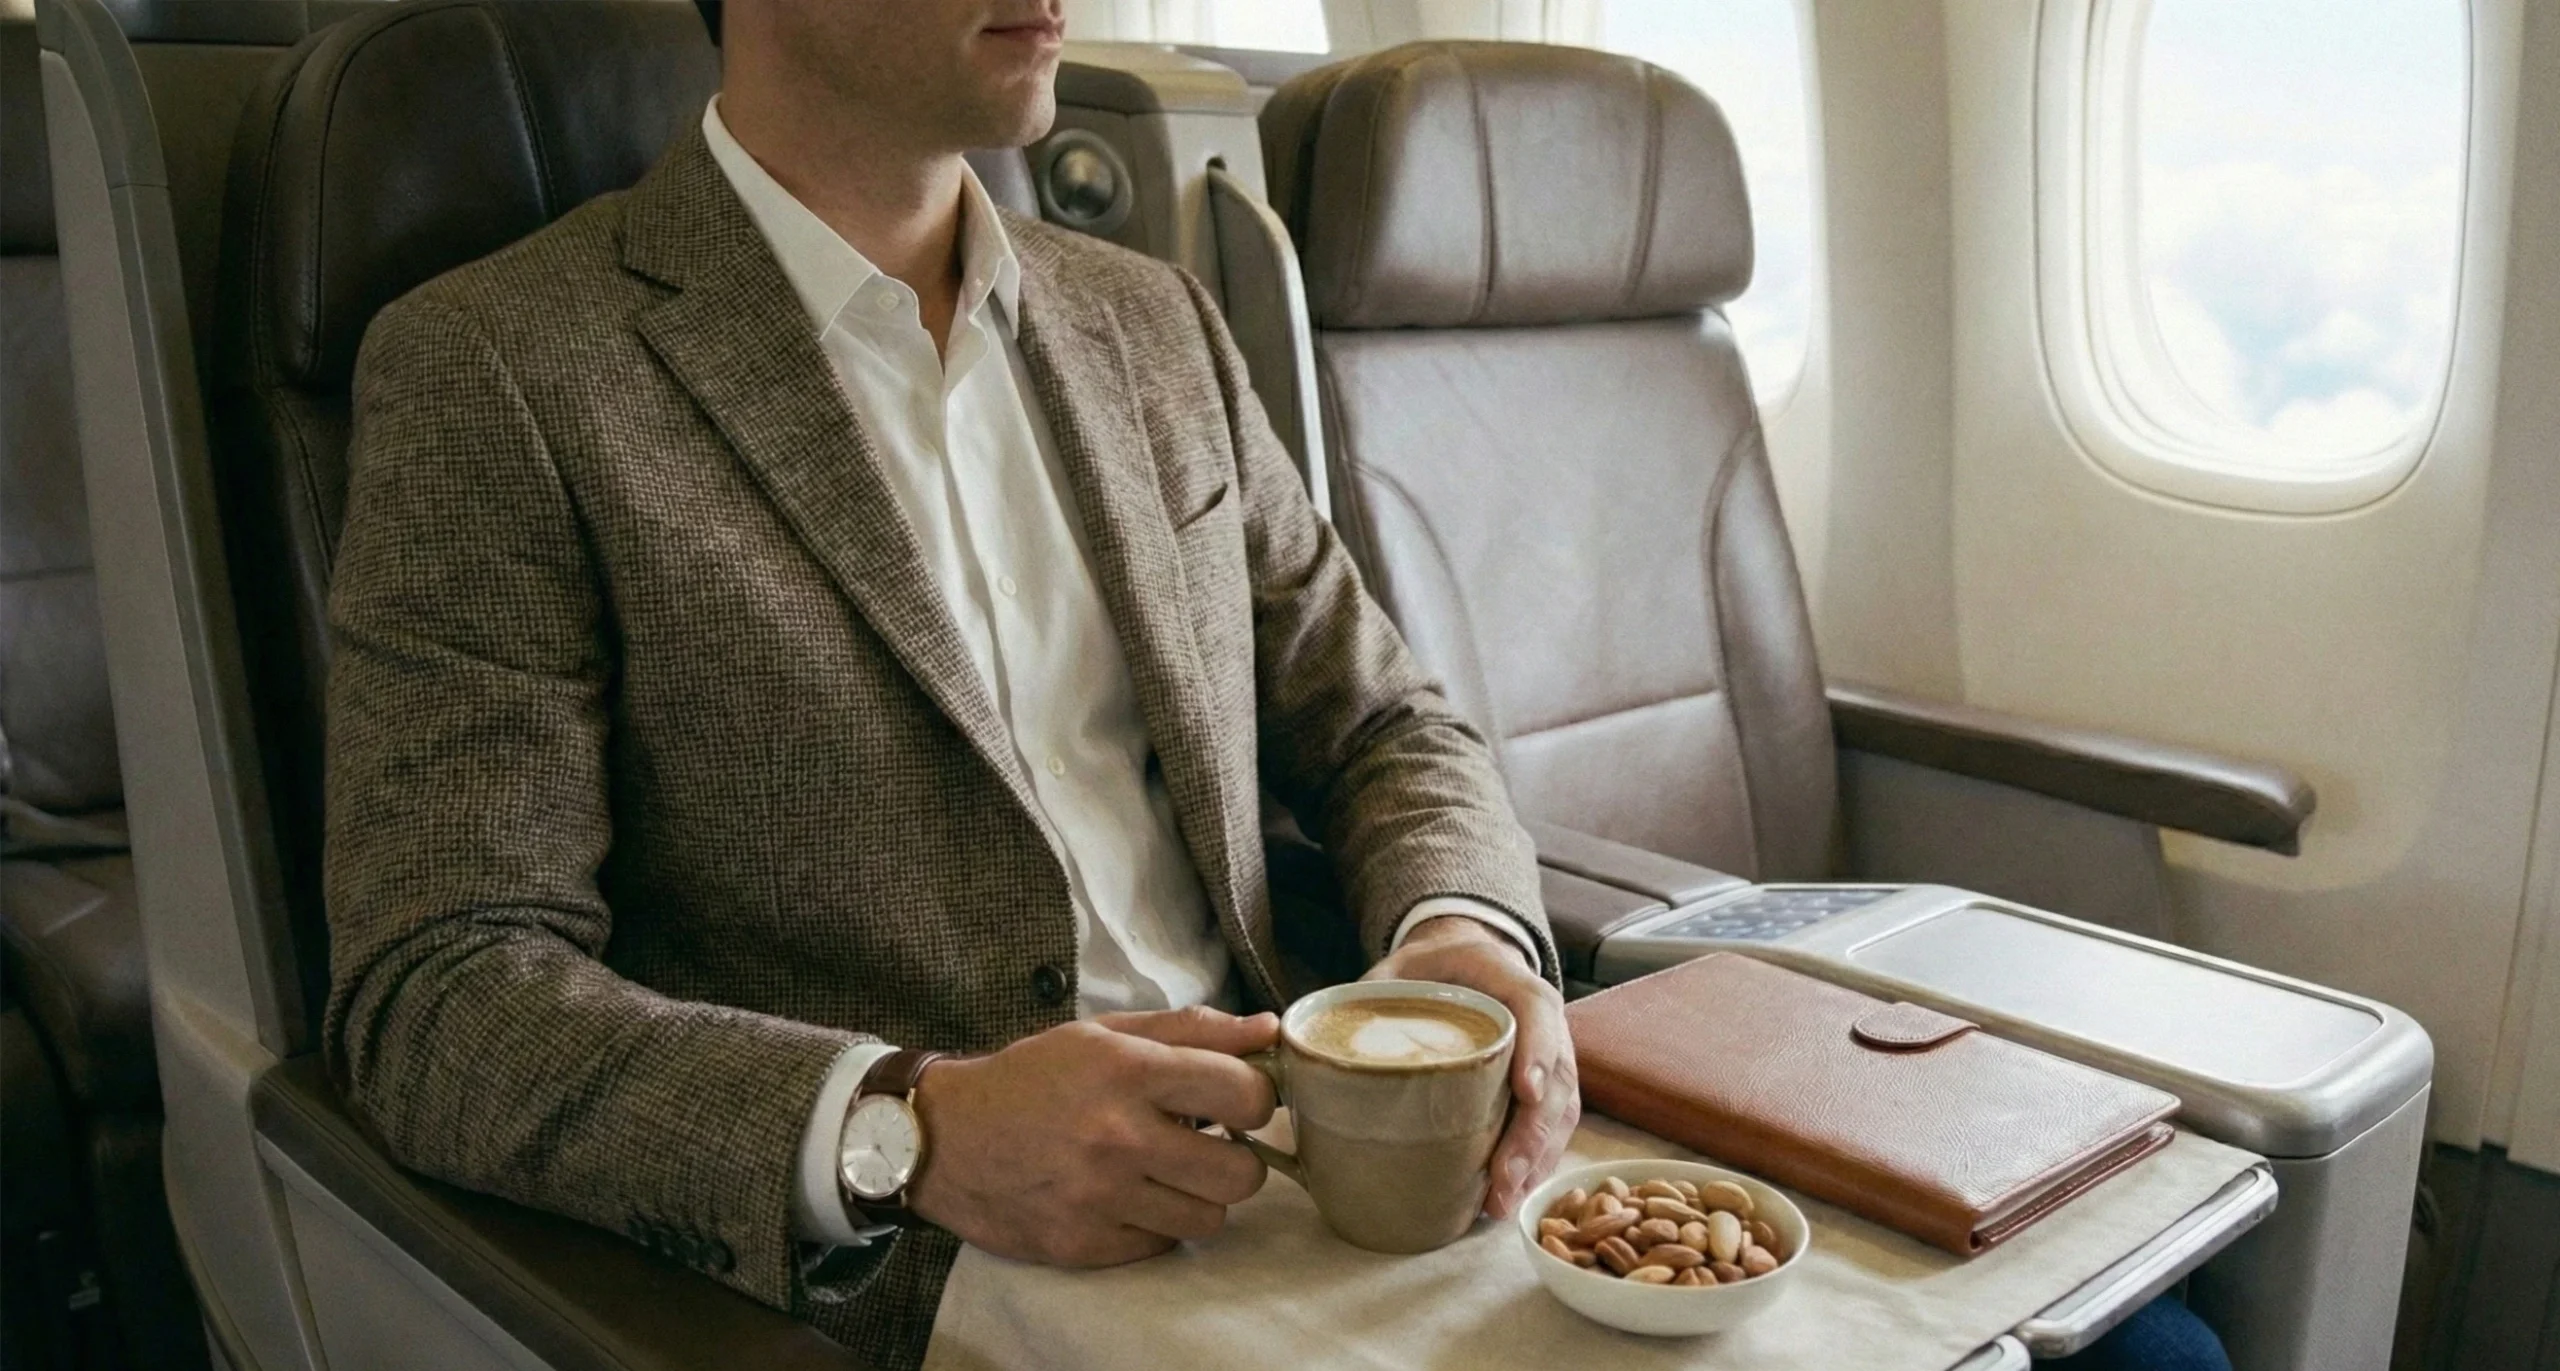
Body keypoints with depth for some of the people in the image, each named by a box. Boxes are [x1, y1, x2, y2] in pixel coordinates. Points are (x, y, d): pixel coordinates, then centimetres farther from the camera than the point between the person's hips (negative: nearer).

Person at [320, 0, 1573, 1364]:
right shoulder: (491, 371, -7)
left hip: (1270, 1193, 5)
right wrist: (905, 1133, -27)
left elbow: (1380, 726, 13)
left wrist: (1466, 932, -9)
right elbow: (430, 1000, -12)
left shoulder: (1153, 322, 10)